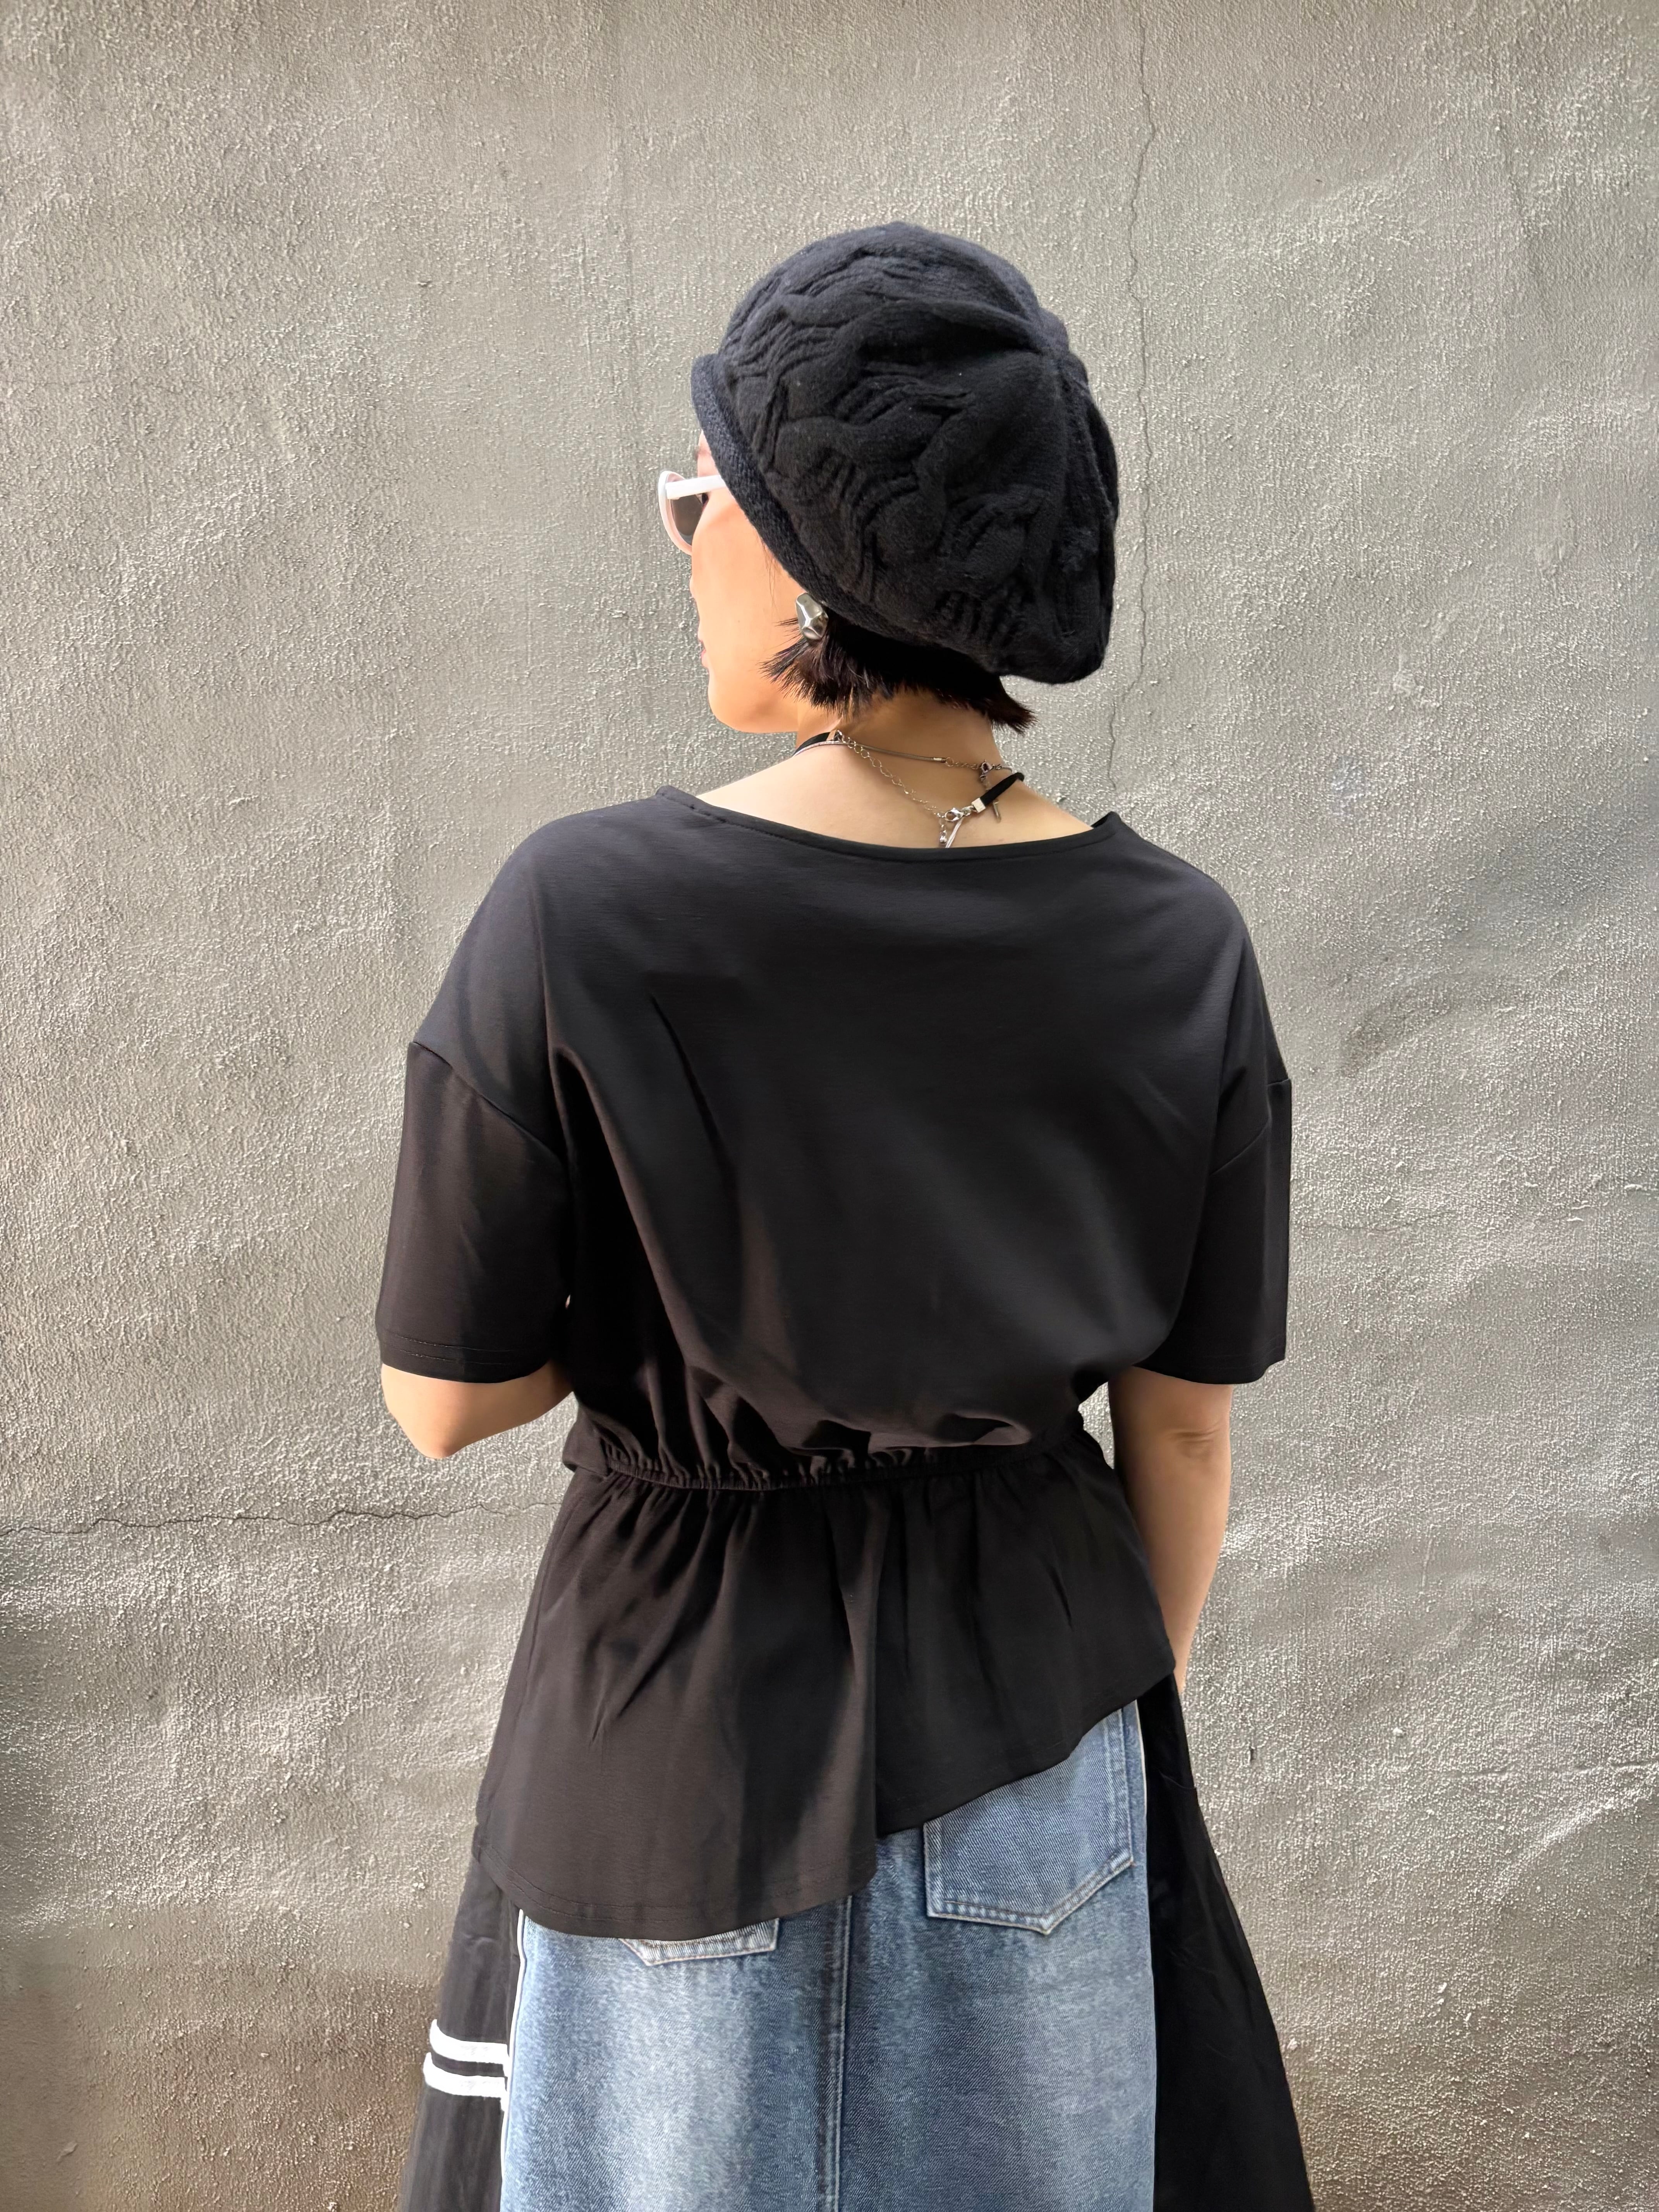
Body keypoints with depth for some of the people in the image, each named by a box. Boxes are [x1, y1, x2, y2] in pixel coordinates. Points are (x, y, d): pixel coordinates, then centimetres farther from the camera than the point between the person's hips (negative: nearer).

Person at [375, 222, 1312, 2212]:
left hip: (679, 1725, -2)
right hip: (1030, 1710, 3)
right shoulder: (1179, 948, -13)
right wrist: (1133, 1713, 13)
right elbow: (1184, 1424, -3)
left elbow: (443, 1398, -12)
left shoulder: (583, 919, -22)